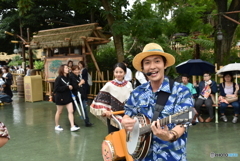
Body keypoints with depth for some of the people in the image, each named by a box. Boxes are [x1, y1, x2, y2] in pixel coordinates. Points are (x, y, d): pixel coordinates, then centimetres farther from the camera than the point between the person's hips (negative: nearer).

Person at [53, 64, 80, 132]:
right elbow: (57, 88, -21)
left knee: (71, 111, -2)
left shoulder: (68, 77, 3)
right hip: (60, 97, -5)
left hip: (68, 97, 5)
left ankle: (72, 126, -1)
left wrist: (71, 87, -3)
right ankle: (57, 126, 26)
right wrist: (67, 87, -22)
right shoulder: (59, 78, -14)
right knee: (59, 112, 10)